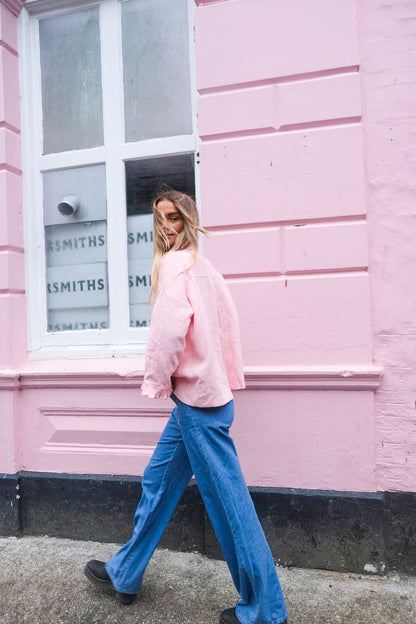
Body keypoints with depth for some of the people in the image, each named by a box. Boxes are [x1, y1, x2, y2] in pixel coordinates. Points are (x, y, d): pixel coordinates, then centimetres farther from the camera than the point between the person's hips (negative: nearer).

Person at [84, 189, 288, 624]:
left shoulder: (176, 263, -11)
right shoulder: (204, 268, 16)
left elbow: (169, 329, -20)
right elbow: (227, 326, 18)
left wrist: (157, 383, -7)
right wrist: (227, 379, 20)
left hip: (196, 397, -10)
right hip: (209, 391, 10)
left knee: (227, 498, 1)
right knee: (157, 482, 19)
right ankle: (124, 575, 37)